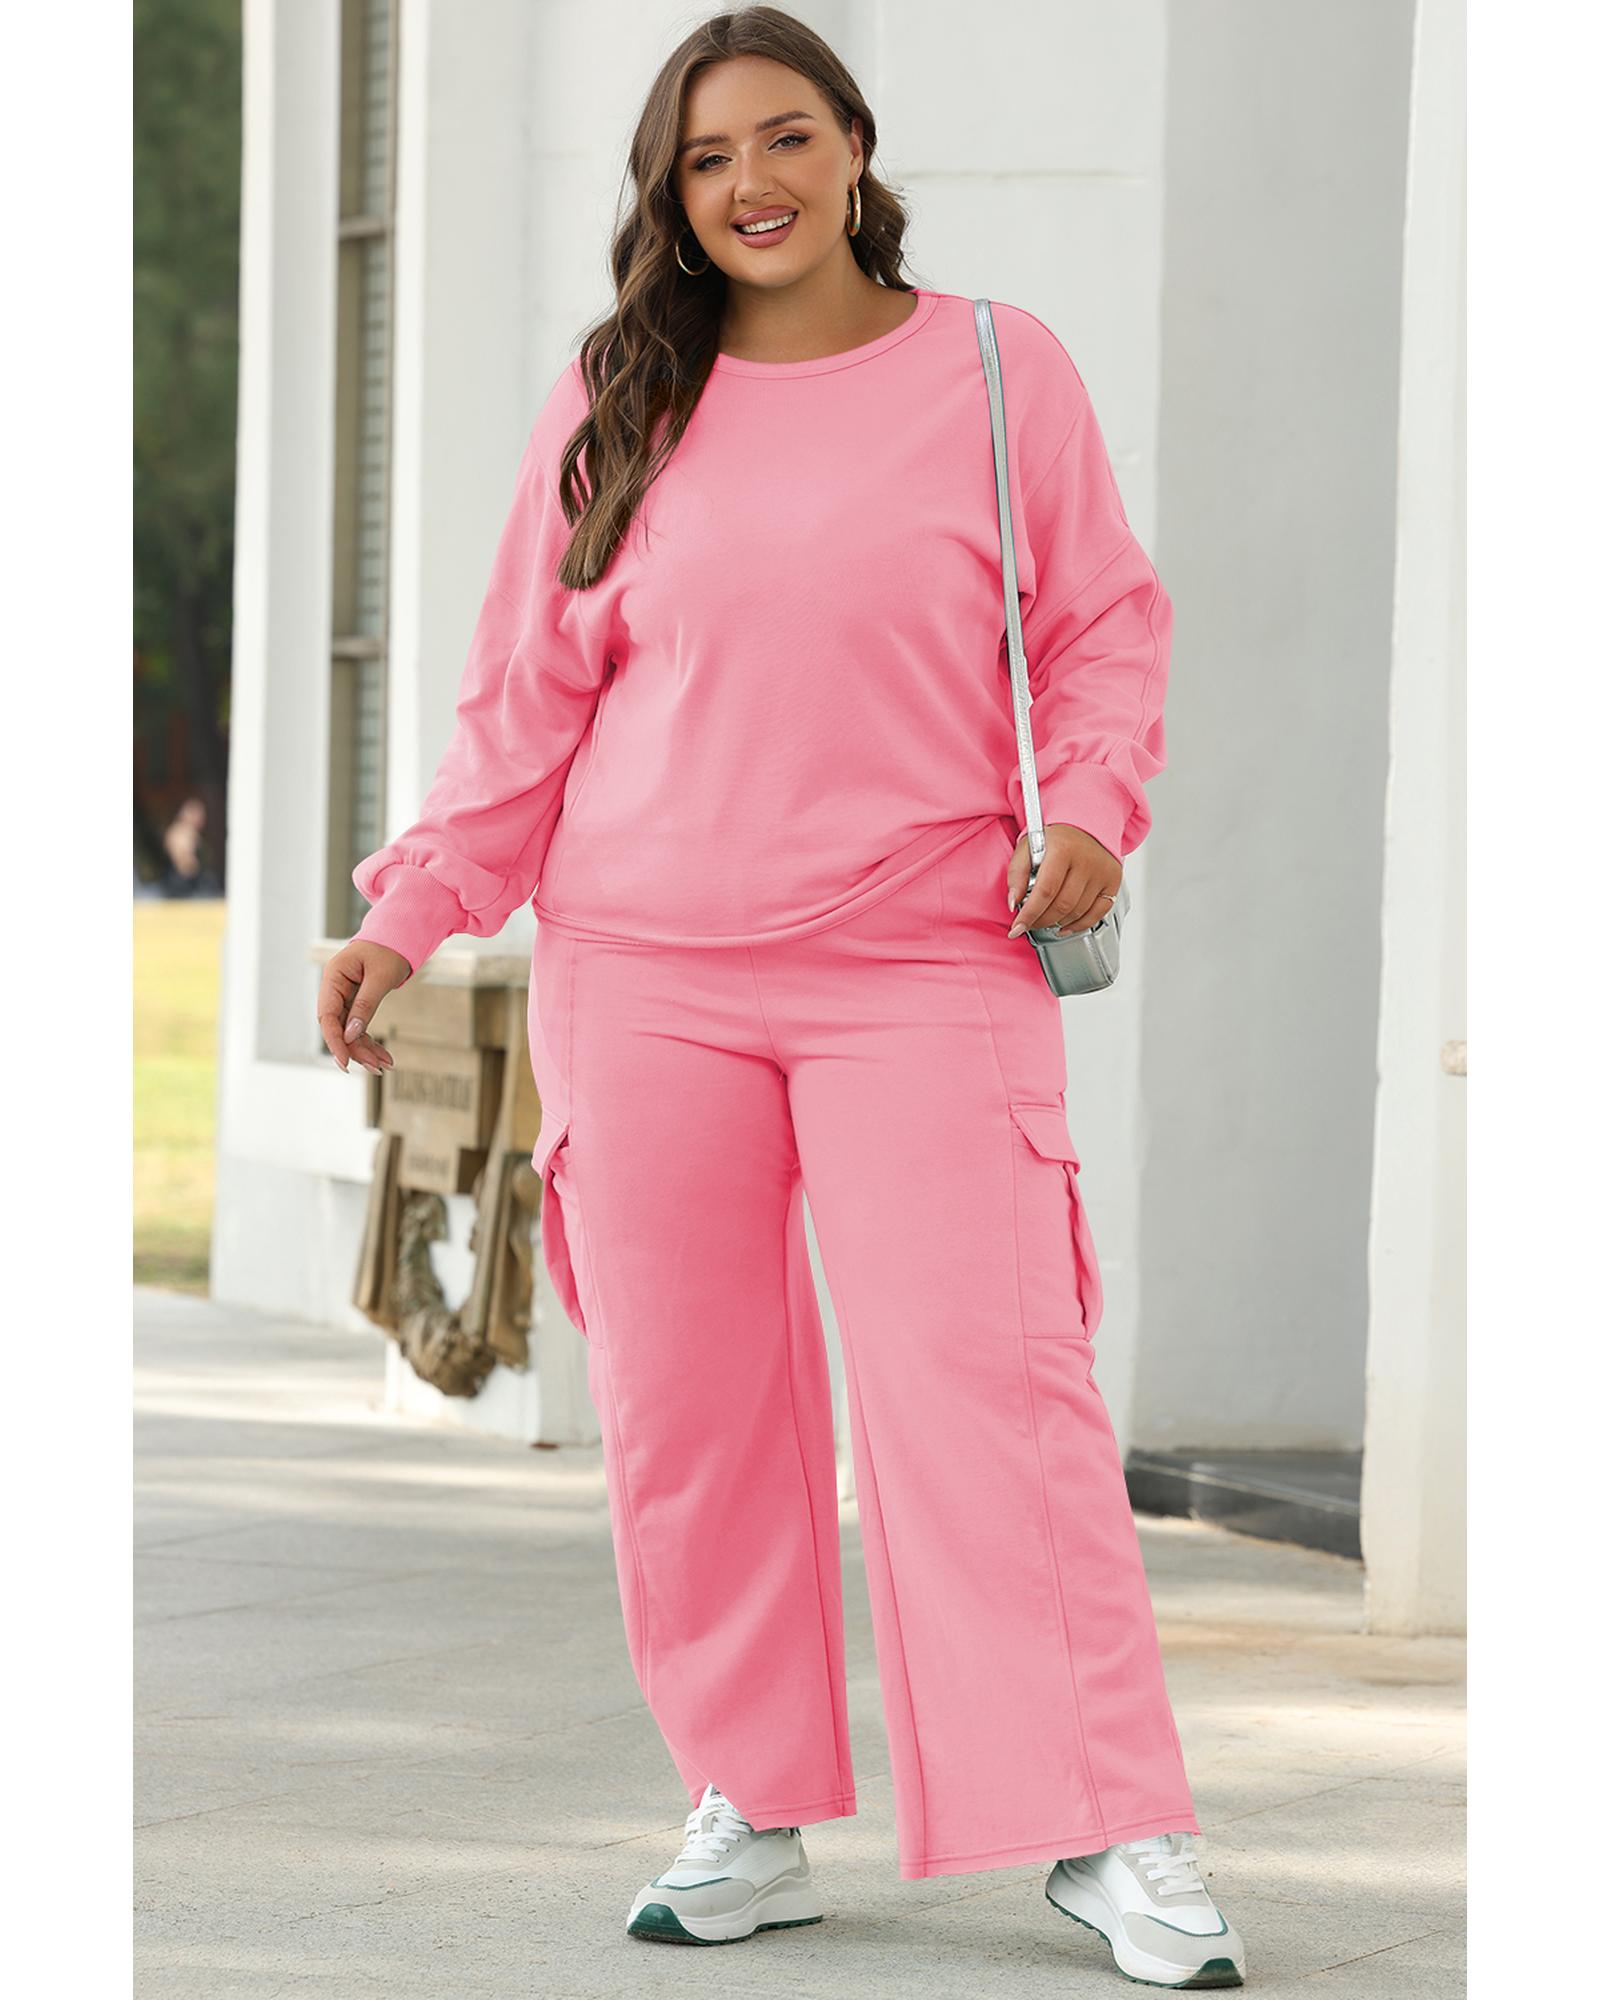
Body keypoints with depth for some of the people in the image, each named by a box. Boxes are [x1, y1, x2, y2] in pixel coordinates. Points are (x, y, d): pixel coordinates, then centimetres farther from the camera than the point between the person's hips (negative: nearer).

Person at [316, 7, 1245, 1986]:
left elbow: (1105, 620, 9)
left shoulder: (998, 370, 5)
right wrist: (408, 912, 8)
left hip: (930, 962, -2)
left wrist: (1091, 804, -8)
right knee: (683, 1400, 2)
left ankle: (1116, 1835, -6)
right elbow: (529, 694, 14)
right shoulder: (612, 405, 9)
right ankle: (750, 1818, 13)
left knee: (986, 1375, -10)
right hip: (644, 970, 2)